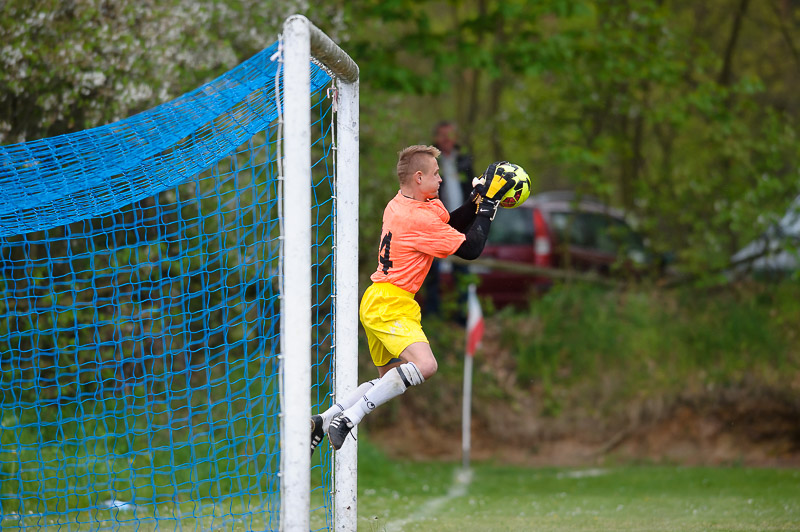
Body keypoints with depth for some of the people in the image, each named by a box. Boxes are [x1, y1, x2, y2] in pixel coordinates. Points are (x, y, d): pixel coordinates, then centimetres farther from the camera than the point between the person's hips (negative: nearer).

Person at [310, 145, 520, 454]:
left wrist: (476, 200, 10)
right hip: (390, 306, -11)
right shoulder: (418, 218, -19)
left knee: (390, 380, 20)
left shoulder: (401, 204, 11)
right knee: (424, 365, -29)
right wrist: (488, 203, -5)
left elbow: (450, 226, 24)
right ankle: (349, 417, -29)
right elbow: (471, 248, -12)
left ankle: (322, 422, 15)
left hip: (377, 302, 11)